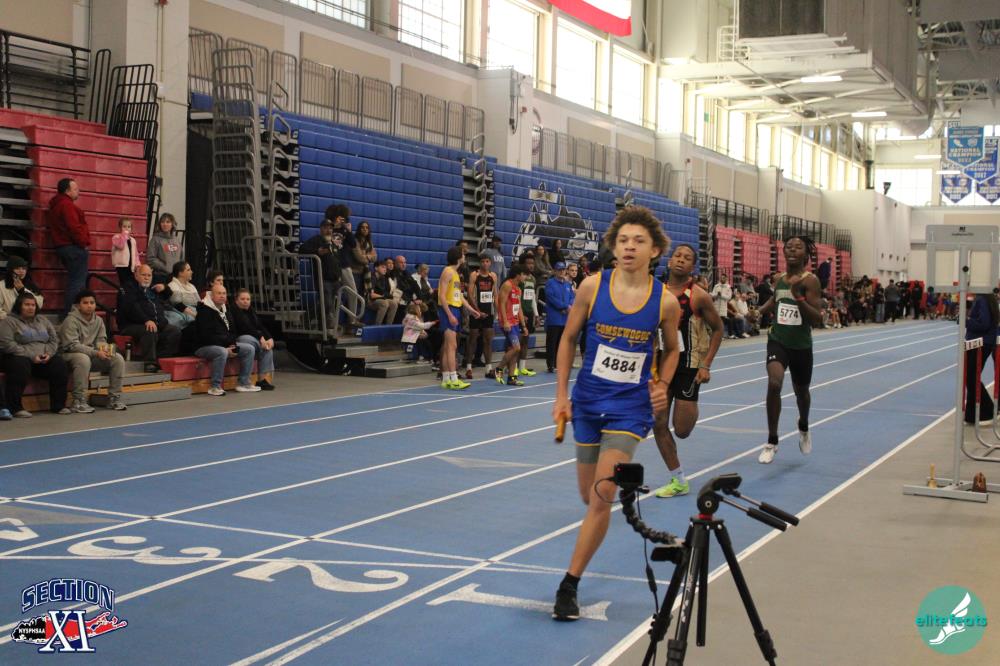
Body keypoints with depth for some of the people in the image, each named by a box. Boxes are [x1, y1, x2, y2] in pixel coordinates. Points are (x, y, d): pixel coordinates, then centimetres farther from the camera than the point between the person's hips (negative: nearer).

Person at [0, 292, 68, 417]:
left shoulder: (43, 321, 19)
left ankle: (59, 405, -14)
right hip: (20, 358, -5)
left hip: (44, 359, 5)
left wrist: (48, 354, -7)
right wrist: (31, 356, -18)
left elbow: (54, 340, 15)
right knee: (21, 365, -38)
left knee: (59, 364, -21)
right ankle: (15, 407, -31)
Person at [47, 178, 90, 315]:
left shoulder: (56, 205, 20)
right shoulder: (67, 205, -13)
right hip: (74, 248, -10)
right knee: (77, 283, -10)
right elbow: (74, 228, -22)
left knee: (74, 282, 15)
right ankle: (70, 314, -13)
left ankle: (67, 314, 14)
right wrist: (83, 244, -11)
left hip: (62, 246, 10)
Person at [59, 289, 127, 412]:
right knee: (83, 359, -40)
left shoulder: (98, 320, 7)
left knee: (118, 358, -11)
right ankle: (78, 402, -33)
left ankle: (114, 397, -3)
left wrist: (104, 348, -15)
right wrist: (96, 353, -28)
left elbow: (101, 340, 13)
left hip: (92, 353, 7)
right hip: (70, 354, -7)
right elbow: (72, 345, -21)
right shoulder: (71, 321, -14)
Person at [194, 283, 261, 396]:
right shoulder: (204, 311, -14)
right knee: (222, 352, -40)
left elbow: (232, 332, 20)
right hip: (204, 347, -9)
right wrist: (226, 347, -21)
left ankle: (243, 383, 1)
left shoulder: (225, 311, 14)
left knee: (249, 348, 0)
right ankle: (215, 387, -31)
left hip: (226, 345, 9)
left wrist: (232, 345, -2)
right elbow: (206, 337, -20)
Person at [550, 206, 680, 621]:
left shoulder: (665, 301, -8)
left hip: (631, 406, -2)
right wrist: (561, 395, 2)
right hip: (588, 400, 2)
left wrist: (662, 384, -5)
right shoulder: (592, 287, -8)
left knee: (602, 495, -13)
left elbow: (671, 349, 11)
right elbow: (568, 339, 4)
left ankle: (569, 586, -4)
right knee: (589, 496, 11)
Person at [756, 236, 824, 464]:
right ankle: (772, 442, -11)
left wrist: (799, 297, -31)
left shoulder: (810, 280, -13)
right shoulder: (779, 279, 2)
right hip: (778, 341, 2)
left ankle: (804, 428, 53)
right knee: (774, 384, -22)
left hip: (801, 346, -2)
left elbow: (817, 319, -19)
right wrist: (759, 311, 5)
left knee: (801, 391, 18)